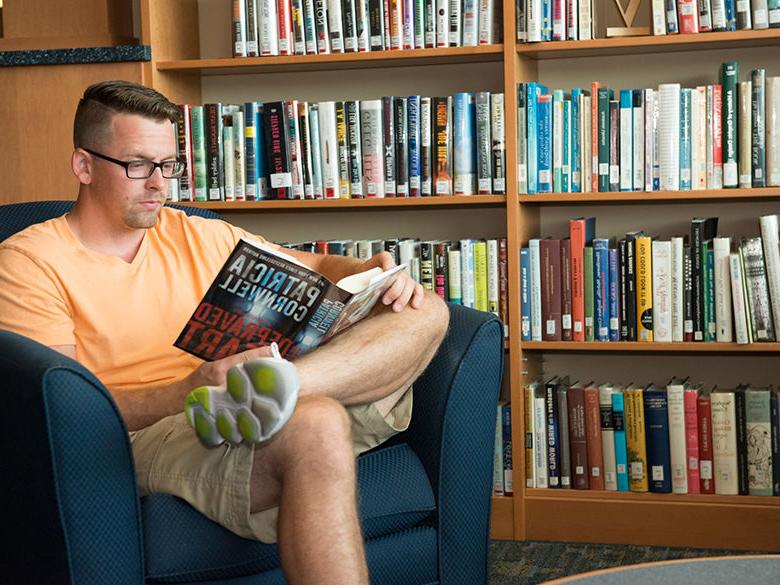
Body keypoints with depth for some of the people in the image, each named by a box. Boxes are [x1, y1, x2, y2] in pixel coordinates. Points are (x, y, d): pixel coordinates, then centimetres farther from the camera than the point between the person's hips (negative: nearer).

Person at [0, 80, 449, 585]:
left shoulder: (199, 236, 23)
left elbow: (315, 267, 26)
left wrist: (369, 273, 1)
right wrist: (187, 391, -23)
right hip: (149, 434, -7)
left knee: (425, 311, -10)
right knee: (316, 424, -39)